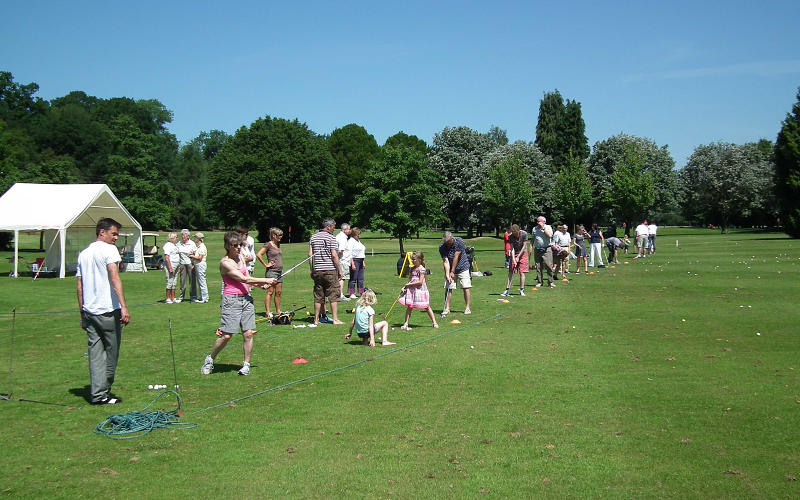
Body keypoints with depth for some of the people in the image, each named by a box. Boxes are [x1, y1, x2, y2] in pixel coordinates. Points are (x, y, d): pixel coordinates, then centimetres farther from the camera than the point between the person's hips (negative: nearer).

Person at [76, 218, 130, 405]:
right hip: (108, 311, -7)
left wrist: (82, 313, 21)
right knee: (111, 351, 5)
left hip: (88, 311, 7)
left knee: (95, 352, 8)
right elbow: (114, 279, -19)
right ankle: (102, 393, 9)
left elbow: (79, 287, 16)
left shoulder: (83, 254, 16)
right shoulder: (109, 249, -7)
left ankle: (96, 393, 6)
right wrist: (123, 306, -25)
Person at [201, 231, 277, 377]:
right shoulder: (225, 262, -12)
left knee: (248, 333, -1)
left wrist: (260, 285, 3)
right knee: (226, 335, -8)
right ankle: (210, 359, 14)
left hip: (246, 298, 7)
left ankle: (246, 364, 10)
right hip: (231, 300, -7)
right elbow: (244, 279, -14)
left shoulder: (241, 257, 12)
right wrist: (266, 280, -10)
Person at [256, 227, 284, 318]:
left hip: (280, 271, 8)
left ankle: (278, 311, 16)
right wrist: (266, 264, -12)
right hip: (271, 271, -8)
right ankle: (268, 312, -4)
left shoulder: (278, 244, 14)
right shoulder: (268, 244, -9)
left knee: (278, 292, 9)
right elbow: (259, 254, -16)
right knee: (270, 292, -6)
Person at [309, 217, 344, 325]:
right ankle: (335, 319, -1)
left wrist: (312, 270, 13)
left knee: (318, 296, 10)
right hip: (330, 270, -5)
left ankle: (316, 319, 11)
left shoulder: (313, 237, 9)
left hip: (317, 271, 5)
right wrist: (339, 270, -4)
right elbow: (334, 255, -11)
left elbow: (310, 255, 7)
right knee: (334, 295, 0)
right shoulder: (331, 237, -7)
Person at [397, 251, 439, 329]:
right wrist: (405, 287, -3)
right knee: (409, 306, 2)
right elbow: (410, 280, 13)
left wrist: (409, 284, -13)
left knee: (427, 307, 2)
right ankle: (406, 324, 5)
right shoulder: (412, 269, 10)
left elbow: (420, 282, -16)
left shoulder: (422, 269, -11)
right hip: (411, 290, 6)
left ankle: (434, 322, 11)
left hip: (420, 289, -6)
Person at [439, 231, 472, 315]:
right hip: (450, 270, 1)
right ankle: (447, 308, 1)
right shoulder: (442, 247, -14)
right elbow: (445, 261, -17)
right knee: (448, 288, -5)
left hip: (463, 268, -1)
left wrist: (452, 272, -17)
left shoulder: (459, 242, -20)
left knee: (466, 287, -6)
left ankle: (467, 308, 0)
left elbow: (456, 257, -19)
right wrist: (447, 274, -28)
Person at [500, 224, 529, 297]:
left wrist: (518, 257, -12)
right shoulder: (510, 236, -12)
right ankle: (507, 291, -5)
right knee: (510, 273, -4)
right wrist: (514, 259, -23)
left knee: (522, 272, -6)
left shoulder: (524, 234, -16)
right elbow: (511, 248, -13)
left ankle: (522, 290, 1)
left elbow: (524, 246, -11)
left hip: (522, 254, -1)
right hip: (514, 254, 1)